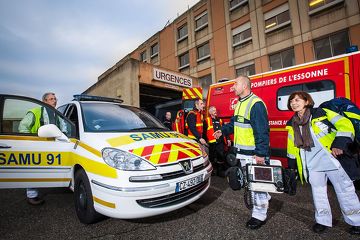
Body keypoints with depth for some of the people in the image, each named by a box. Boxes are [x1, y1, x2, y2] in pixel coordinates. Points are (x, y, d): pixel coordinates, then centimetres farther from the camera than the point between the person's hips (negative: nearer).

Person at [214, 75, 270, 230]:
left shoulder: (256, 104, -20)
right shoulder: (240, 103, 12)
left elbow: (262, 132, -24)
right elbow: (234, 123, 21)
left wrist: (261, 154, -24)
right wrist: (223, 131, 10)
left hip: (254, 153, -10)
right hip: (242, 152, 10)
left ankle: (259, 215, 23)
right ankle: (264, 199, 48)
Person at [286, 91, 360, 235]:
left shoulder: (321, 113, -7)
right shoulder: (292, 124, 7)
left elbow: (345, 125, -9)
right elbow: (292, 147, 15)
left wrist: (340, 144, -21)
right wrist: (291, 166, 16)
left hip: (332, 159, -3)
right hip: (312, 164, 4)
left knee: (345, 190, 8)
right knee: (318, 192, 10)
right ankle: (323, 221, 26)